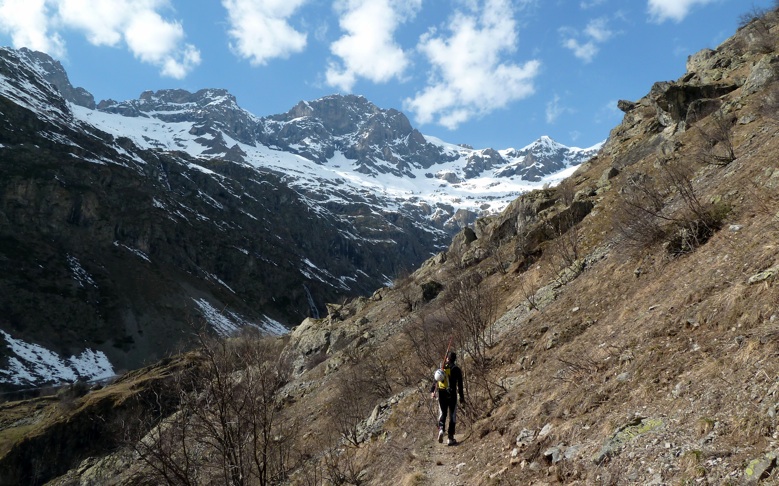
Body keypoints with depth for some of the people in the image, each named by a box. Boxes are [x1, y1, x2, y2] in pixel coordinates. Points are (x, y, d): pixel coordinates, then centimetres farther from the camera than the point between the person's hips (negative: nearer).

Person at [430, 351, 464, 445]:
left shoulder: (442, 367, 5)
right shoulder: (457, 369, -3)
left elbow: (436, 380, 6)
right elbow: (460, 385, -4)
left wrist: (432, 391, 11)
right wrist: (462, 397, 2)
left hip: (441, 393, 2)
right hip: (452, 394, -2)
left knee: (442, 413, 15)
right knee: (452, 416, 7)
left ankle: (441, 429, -12)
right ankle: (450, 438, 6)